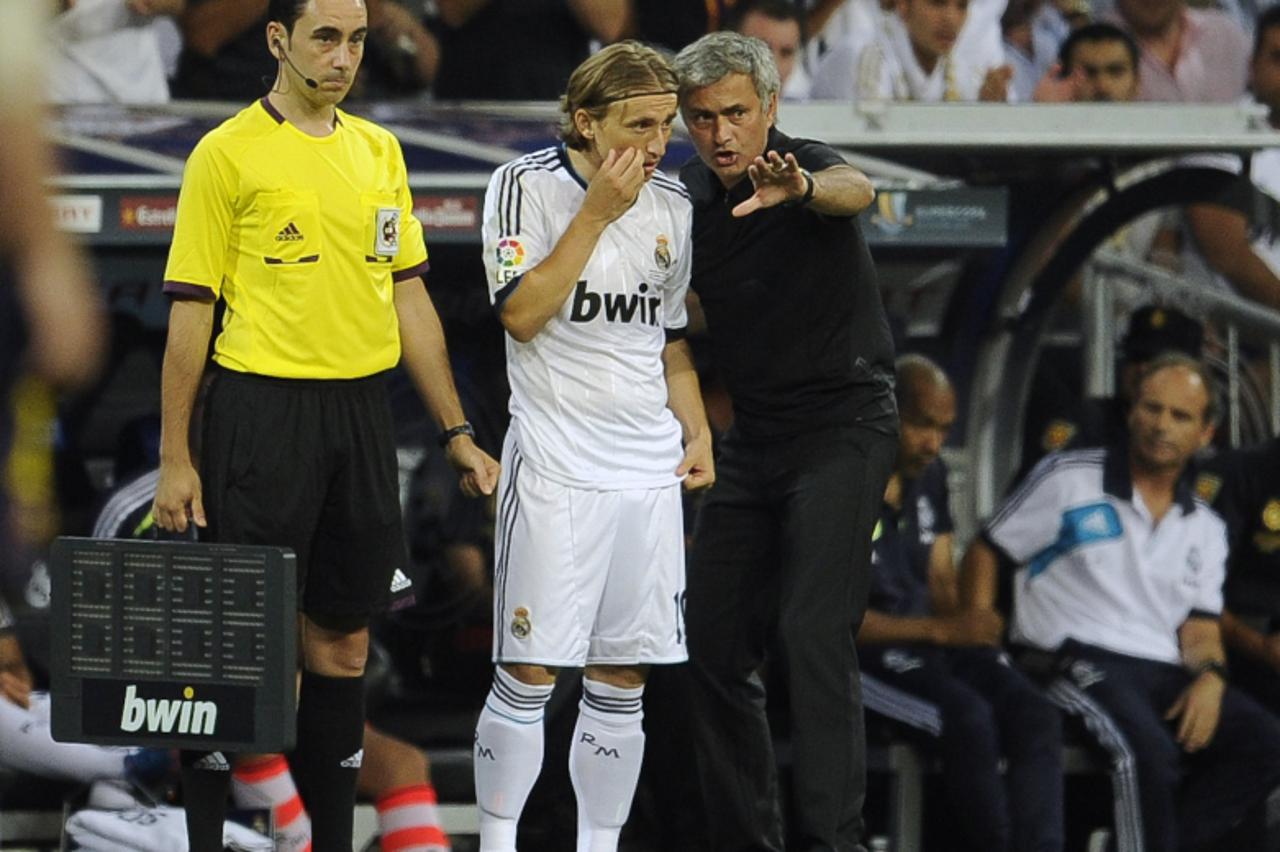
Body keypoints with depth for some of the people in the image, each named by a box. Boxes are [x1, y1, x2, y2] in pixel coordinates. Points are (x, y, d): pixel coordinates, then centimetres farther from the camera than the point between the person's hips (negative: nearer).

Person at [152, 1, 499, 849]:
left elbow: (409, 298, 16)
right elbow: (190, 310, -5)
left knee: (344, 643, 9)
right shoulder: (228, 154, -5)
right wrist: (174, 460, -7)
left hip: (362, 412, 5)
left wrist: (457, 433, 12)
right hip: (263, 406, -5)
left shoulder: (378, 150, 12)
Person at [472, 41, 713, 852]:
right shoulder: (528, 185, -6)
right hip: (556, 467, -5)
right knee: (529, 673, -6)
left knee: (623, 679, 6)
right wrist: (597, 214, -16)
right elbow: (522, 314, -15)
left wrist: (697, 432, 10)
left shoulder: (670, 202, 10)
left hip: (650, 471, 5)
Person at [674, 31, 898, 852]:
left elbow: (855, 191, -41)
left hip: (843, 423, -7)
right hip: (753, 436, 7)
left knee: (814, 633, -18)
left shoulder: (808, 166, -16)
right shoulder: (688, 197, 4)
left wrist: (801, 189, -64)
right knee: (714, 643, 5)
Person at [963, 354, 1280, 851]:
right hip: (1076, 659, -6)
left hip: (1165, 677, 6)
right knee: (1147, 749, -35)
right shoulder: (1067, 480, 5)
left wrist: (1209, 678, -9)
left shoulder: (1205, 530, 19)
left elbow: (1199, 629, 15)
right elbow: (985, 555, 7)